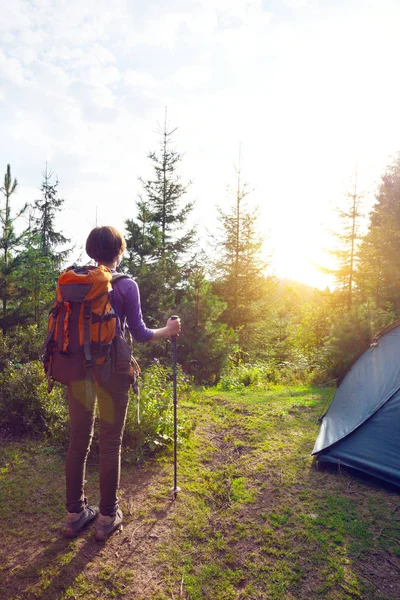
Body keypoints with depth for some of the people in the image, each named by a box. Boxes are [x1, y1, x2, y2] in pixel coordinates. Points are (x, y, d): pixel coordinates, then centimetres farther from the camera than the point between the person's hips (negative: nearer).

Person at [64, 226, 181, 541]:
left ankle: (75, 514, 27)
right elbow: (139, 333, -5)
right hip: (110, 370, -4)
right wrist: (168, 330, 12)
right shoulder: (126, 285, -7)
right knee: (110, 444, 8)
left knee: (78, 442, 14)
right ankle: (107, 517, 20)